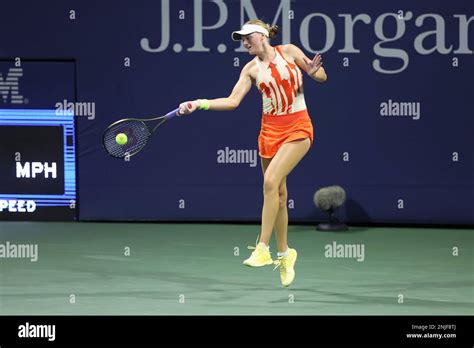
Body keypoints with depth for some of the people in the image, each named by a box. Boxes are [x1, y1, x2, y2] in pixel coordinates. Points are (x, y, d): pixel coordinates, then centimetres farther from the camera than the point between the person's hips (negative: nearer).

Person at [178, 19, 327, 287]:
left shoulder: (289, 51, -3)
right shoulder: (251, 69, 4)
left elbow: (322, 77, 4)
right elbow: (233, 101, -2)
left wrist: (314, 70, -18)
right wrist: (200, 103, -13)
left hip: (297, 129, -4)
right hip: (270, 131, 4)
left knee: (271, 180, -22)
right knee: (278, 193, 8)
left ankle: (262, 249, -21)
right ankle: (285, 254, 23)